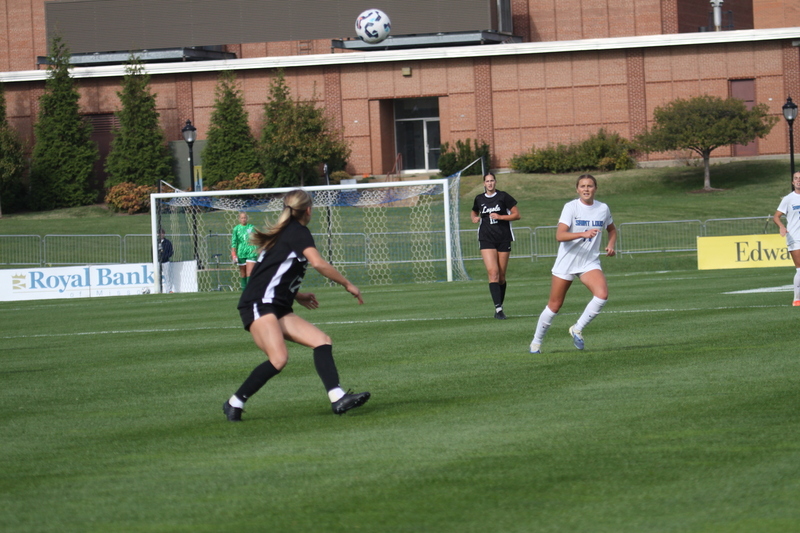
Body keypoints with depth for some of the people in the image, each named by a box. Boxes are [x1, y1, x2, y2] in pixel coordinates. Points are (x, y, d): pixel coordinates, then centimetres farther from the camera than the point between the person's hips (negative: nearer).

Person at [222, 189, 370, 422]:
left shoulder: (284, 233, 23)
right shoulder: (298, 232, -4)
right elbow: (318, 263, -18)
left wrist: (296, 295, 29)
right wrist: (347, 284, -8)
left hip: (278, 310, 10)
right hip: (259, 305, -10)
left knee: (322, 340, -3)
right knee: (278, 358, -26)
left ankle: (338, 398, -17)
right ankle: (234, 403, -14)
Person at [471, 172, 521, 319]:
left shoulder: (503, 197, 0)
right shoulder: (479, 199, 9)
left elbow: (516, 215, 0)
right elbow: (474, 212, 29)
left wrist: (500, 217, -13)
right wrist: (474, 218, 5)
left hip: (503, 239, -1)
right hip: (487, 240, 1)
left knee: (501, 276, 4)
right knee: (493, 272, -16)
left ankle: (499, 308, 17)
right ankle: (498, 308, -23)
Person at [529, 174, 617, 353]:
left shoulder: (603, 209, 2)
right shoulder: (571, 207, -11)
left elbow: (612, 230, 23)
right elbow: (560, 235, -23)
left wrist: (611, 245, 3)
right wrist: (583, 234, -36)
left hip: (590, 263, 3)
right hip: (566, 263, -3)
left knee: (602, 295, -24)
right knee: (554, 306, 5)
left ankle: (578, 329, -4)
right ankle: (536, 342, 25)